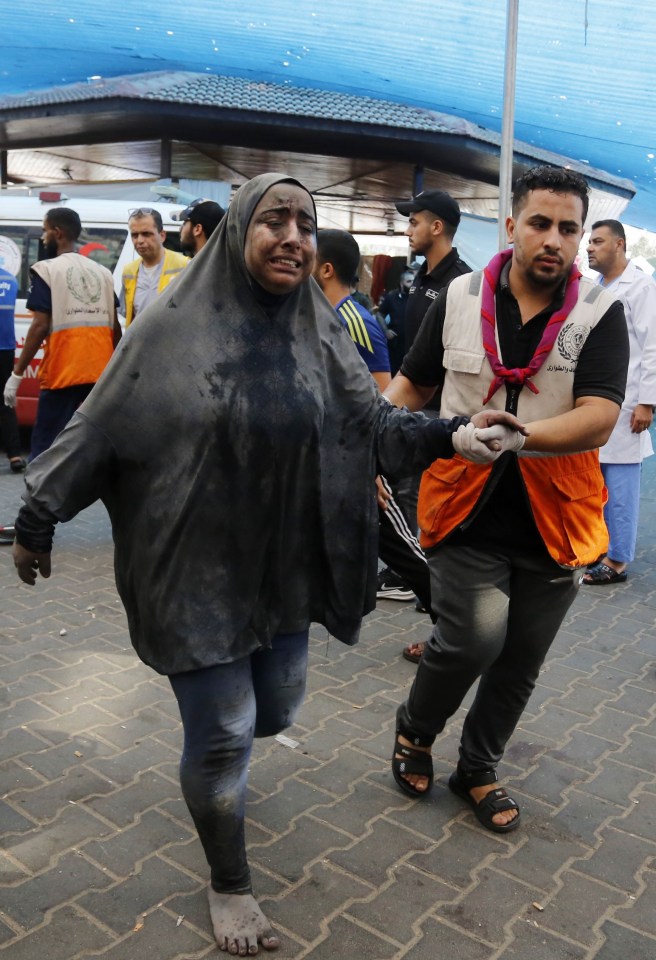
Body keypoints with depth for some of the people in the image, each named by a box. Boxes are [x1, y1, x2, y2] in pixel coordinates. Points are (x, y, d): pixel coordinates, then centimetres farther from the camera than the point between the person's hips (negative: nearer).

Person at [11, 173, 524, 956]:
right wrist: (38, 518, -3)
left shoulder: (321, 332, 2)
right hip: (197, 567, -5)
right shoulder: (175, 325, -11)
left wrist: (449, 434, -20)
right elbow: (98, 430, -7)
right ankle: (228, 886, 29)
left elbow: (374, 422, -2)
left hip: (284, 566, 5)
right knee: (224, 731, 3)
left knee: (274, 709, 19)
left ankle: (208, 750, 56)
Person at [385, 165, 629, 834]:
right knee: (476, 637, -18)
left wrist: (515, 436, -34)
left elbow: (597, 422, -18)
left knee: (518, 665, 13)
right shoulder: (458, 299, -1)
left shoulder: (600, 315, -5)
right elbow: (411, 385, 9)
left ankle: (477, 770, 40)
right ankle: (414, 728, 16)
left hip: (553, 523, 2)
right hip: (466, 513, -1)